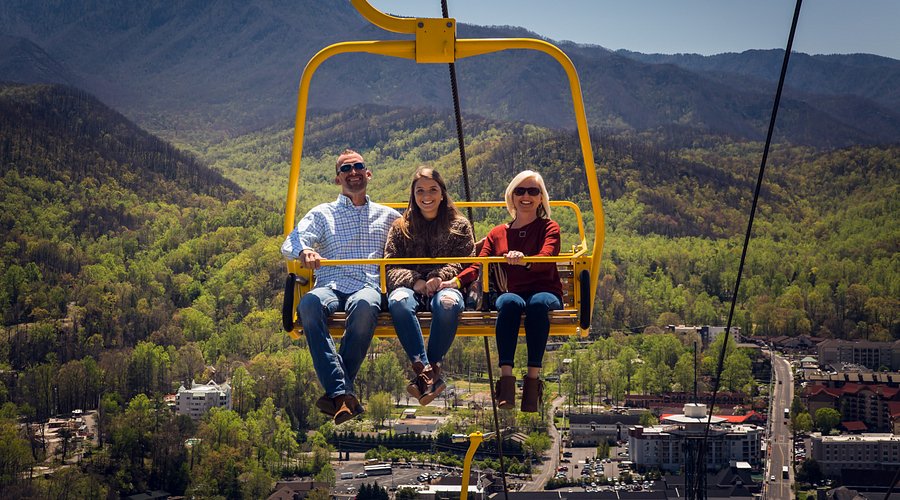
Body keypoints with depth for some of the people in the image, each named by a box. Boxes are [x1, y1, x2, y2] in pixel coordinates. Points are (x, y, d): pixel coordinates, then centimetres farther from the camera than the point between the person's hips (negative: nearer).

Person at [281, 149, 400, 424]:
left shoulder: (388, 216, 26)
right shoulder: (322, 214, 22)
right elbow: (289, 244, 7)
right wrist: (303, 250, -18)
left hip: (368, 287, 0)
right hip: (330, 287, 1)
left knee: (365, 305, -40)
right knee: (309, 304, -37)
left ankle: (336, 393, -36)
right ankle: (343, 392, -43)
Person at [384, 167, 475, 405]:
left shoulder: (460, 226, 21)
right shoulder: (400, 227, 23)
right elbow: (391, 267, 11)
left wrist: (439, 277, -14)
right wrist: (415, 281, -11)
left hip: (444, 287, -1)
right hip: (411, 287, 1)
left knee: (448, 303, -40)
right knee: (398, 301, -38)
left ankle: (429, 370, -34)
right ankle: (424, 369, -44)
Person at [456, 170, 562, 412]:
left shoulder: (549, 228, 10)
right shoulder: (497, 234, 19)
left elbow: (546, 259, -11)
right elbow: (477, 266, 6)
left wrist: (525, 260, -35)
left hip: (546, 294, -1)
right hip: (512, 293, 2)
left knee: (538, 303, -38)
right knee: (509, 302, -36)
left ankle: (533, 379, -42)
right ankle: (506, 379, -44)